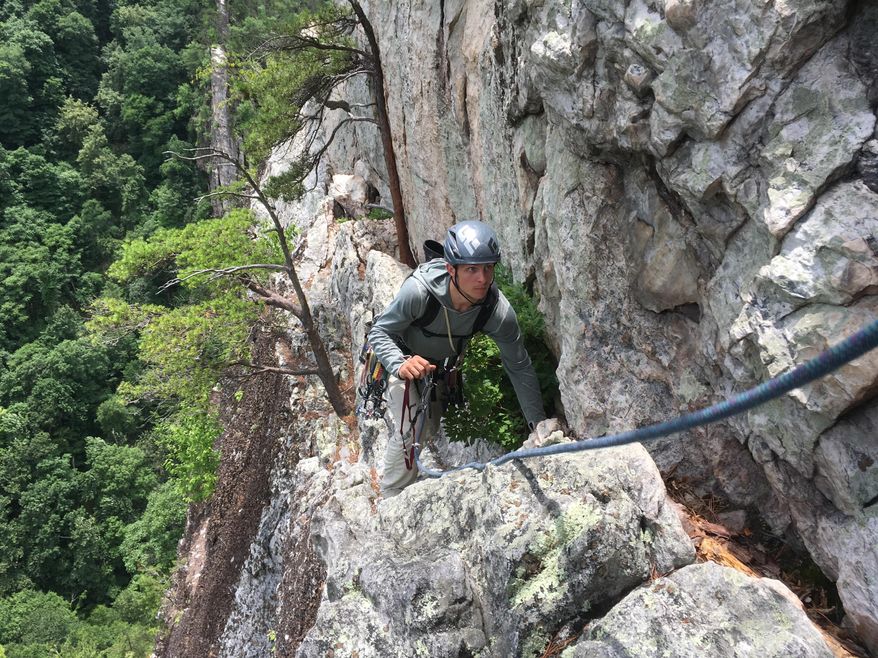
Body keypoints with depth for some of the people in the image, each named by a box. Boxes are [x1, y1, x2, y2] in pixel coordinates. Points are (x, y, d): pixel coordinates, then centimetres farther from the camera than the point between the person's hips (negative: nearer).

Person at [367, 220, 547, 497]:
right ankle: (392, 501, 10)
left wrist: (539, 425, -18)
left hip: (442, 365, 4)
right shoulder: (418, 291, -40)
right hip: (403, 357, -4)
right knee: (409, 435, -16)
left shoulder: (499, 311, -33)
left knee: (429, 432, 22)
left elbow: (520, 368, -21)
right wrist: (401, 365, -49)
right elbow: (379, 332, -28)